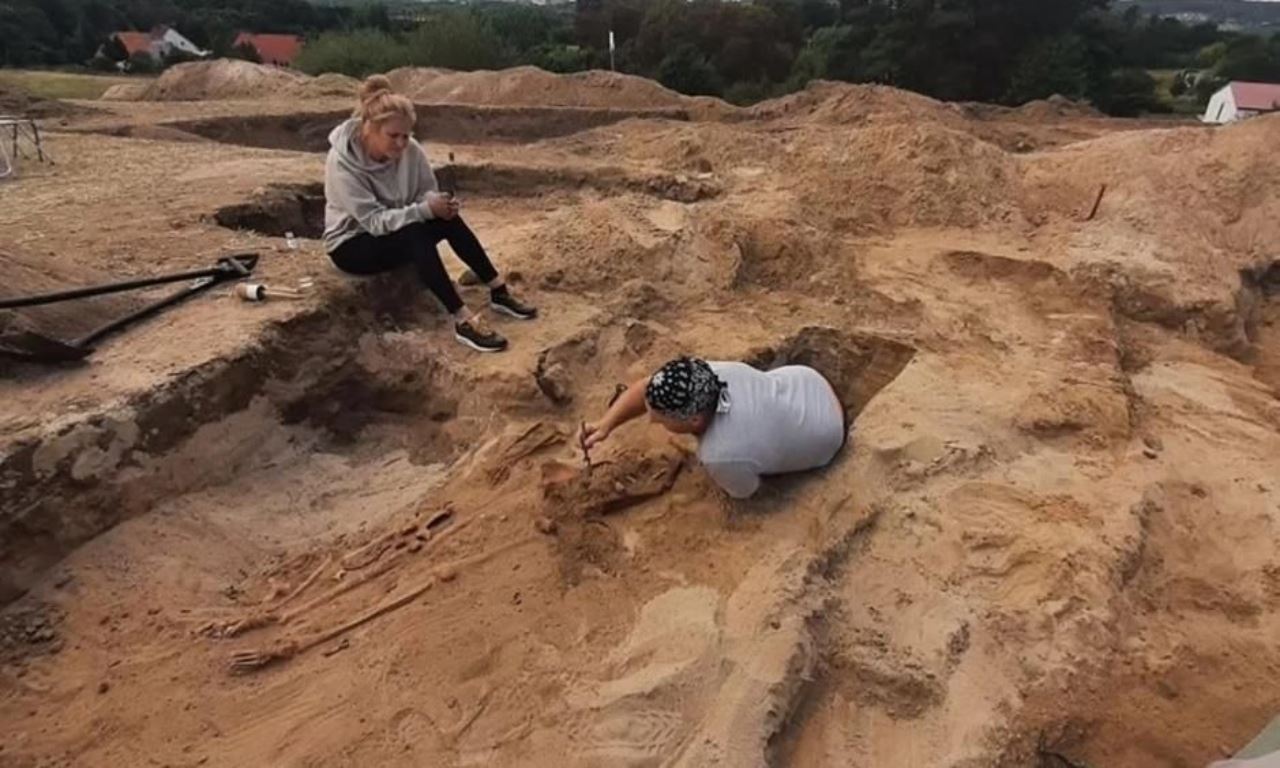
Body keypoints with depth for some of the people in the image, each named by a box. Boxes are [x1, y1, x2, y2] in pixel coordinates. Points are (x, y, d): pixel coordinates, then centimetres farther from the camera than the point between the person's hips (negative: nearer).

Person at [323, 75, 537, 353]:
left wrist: (440, 204, -28)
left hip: (399, 234, 5)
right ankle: (463, 321, -38)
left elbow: (427, 193, -4)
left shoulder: (410, 149, -11)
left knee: (448, 219, -23)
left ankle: (499, 291, -18)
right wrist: (426, 209, -39)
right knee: (416, 233, -35)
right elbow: (374, 220, -29)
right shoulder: (342, 162, -25)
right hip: (351, 245, -5)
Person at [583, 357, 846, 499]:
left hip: (825, 431, -4)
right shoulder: (706, 374, -27)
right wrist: (606, 425, -19)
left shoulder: (722, 456, -41)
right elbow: (645, 389, -11)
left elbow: (744, 494, -18)